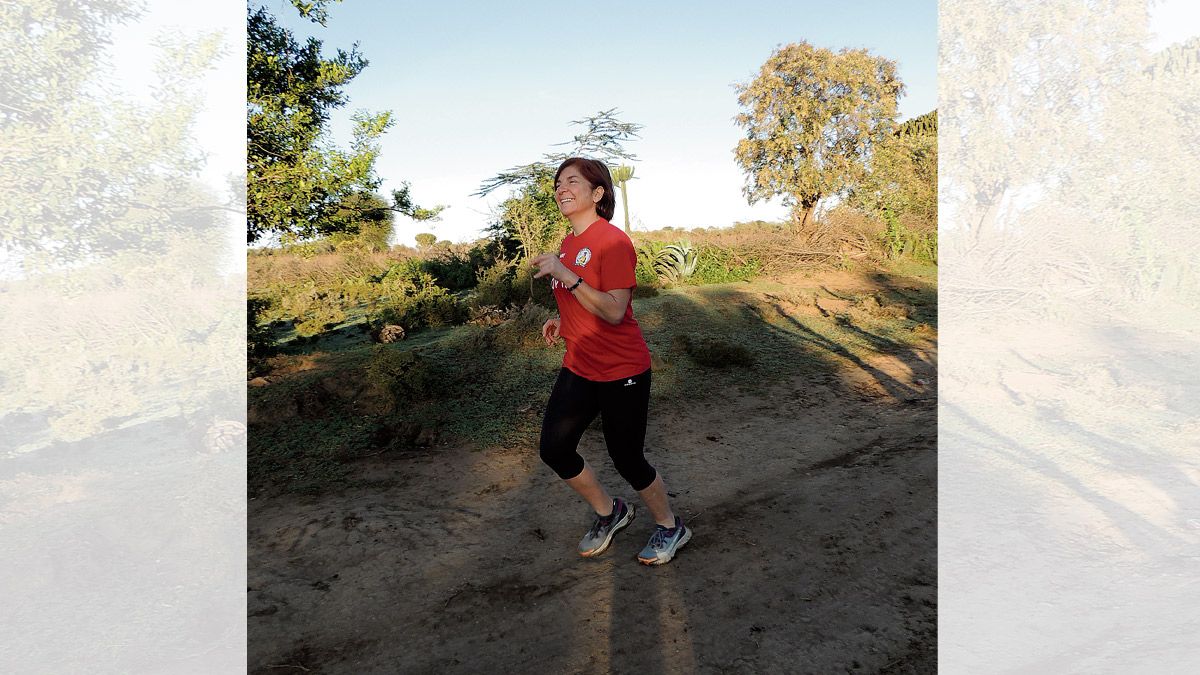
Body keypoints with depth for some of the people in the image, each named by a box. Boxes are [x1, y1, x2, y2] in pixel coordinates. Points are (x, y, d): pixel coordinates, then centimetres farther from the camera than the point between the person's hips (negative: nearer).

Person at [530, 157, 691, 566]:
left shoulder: (612, 241, -18)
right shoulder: (569, 242, 9)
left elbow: (614, 312, -26)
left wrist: (566, 276, -32)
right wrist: (564, 320, 6)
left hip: (621, 371, -8)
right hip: (579, 367, 8)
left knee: (627, 460, 2)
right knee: (554, 449, 5)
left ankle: (669, 527, 30)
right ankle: (609, 513, 29)